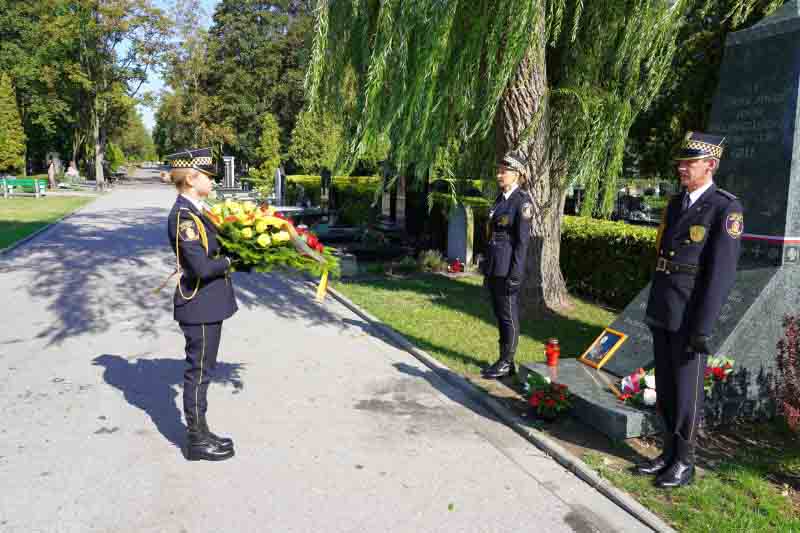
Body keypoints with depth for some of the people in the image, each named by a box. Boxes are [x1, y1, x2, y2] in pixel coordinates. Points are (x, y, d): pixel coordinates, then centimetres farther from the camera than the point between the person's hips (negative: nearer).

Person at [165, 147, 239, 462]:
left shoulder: (193, 212, 10)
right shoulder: (183, 217, -20)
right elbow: (202, 267, -26)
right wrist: (229, 262, -10)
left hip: (206, 305, 10)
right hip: (199, 307, -10)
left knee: (201, 371, 17)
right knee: (198, 372, 2)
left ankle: (200, 433, 30)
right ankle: (197, 441, 16)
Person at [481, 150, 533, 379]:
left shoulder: (522, 201, -12)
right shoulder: (501, 198, 14)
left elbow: (522, 240, -15)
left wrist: (515, 275, -18)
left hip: (508, 268, -9)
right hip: (494, 266, 9)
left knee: (508, 316, 1)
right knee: (500, 314, 14)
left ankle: (507, 364, 11)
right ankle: (503, 361, 23)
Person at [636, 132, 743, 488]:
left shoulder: (725, 209, -13)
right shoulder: (675, 203, 11)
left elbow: (722, 273, -17)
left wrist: (702, 328, -19)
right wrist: (652, 309, 16)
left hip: (689, 318, -7)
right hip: (662, 313, 7)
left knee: (686, 392, 4)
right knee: (664, 388, 14)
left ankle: (684, 462, 19)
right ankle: (670, 452, 28)